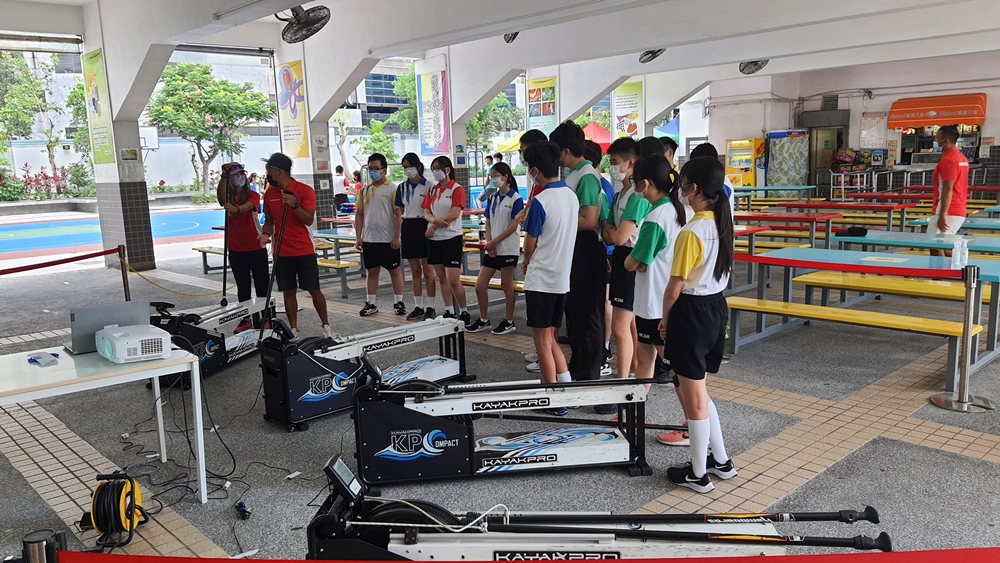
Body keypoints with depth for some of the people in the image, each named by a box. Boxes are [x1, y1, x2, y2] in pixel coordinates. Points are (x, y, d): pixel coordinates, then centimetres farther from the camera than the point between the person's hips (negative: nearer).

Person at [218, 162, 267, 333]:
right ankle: (246, 319, 16)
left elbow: (248, 206, -29)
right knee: (242, 286, 9)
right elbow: (221, 198, -24)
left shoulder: (253, 195, -5)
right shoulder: (229, 197, 2)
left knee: (262, 285, 2)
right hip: (236, 250, 3)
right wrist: (223, 176, -41)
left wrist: (236, 208, -52)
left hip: (256, 248, -3)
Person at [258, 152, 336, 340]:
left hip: (304, 251, -3)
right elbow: (269, 220, 14)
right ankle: (294, 329, 15)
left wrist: (294, 205, -25)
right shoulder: (269, 194, 7)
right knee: (288, 291, 6)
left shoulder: (305, 190, -7)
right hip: (282, 252, 4)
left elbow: (309, 220, -11)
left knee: (314, 290, 2)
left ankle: (326, 326, 14)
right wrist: (266, 233, -6)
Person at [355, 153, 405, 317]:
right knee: (372, 271, 11)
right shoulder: (364, 190, 8)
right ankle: (370, 304, 18)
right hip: (369, 240, 4)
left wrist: (396, 237, -14)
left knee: (394, 270, 5)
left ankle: (398, 302, 15)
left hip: (388, 240, -4)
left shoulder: (392, 189, -6)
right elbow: (359, 215, 10)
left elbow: (398, 214, -10)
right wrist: (359, 237, 3)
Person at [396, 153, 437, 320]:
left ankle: (430, 307, 7)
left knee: (427, 270, 0)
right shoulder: (402, 187, 10)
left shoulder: (428, 185, -5)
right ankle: (418, 307, 17)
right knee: (415, 271, 10)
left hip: (423, 226, -5)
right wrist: (397, 235, 8)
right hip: (407, 228, 5)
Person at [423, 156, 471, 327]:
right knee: (442, 278, 9)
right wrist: (436, 220, -17)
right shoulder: (432, 190, 12)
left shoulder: (457, 189, -6)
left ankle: (464, 312, 5)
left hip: (452, 238, -6)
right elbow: (426, 213, 6)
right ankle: (448, 312, 18)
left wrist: (433, 227, -11)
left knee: (454, 280, -9)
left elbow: (454, 214, -15)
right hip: (434, 239, 6)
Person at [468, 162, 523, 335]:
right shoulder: (492, 198, 10)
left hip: (508, 249, -6)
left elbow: (514, 226, -14)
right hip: (492, 249, 7)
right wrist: (489, 243, -5)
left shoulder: (515, 199, -9)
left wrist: (494, 242, -14)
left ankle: (509, 322, 16)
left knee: (506, 286, 3)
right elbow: (488, 224, 11)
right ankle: (484, 320, 20)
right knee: (480, 286, 6)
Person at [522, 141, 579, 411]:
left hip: (541, 280, -7)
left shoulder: (540, 201, -17)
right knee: (550, 338, 19)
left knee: (543, 341, 4)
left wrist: (526, 262, 12)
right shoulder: (572, 196, 5)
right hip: (562, 278, 7)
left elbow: (530, 245, -10)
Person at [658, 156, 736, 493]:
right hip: (718, 306, 8)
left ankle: (698, 474, 21)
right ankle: (721, 461, 32)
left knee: (694, 396, 6)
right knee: (695, 389, 22)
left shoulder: (691, 232, -22)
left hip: (691, 311, -8)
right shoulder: (722, 223, 4)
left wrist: (665, 318, 0)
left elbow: (675, 286, -17)